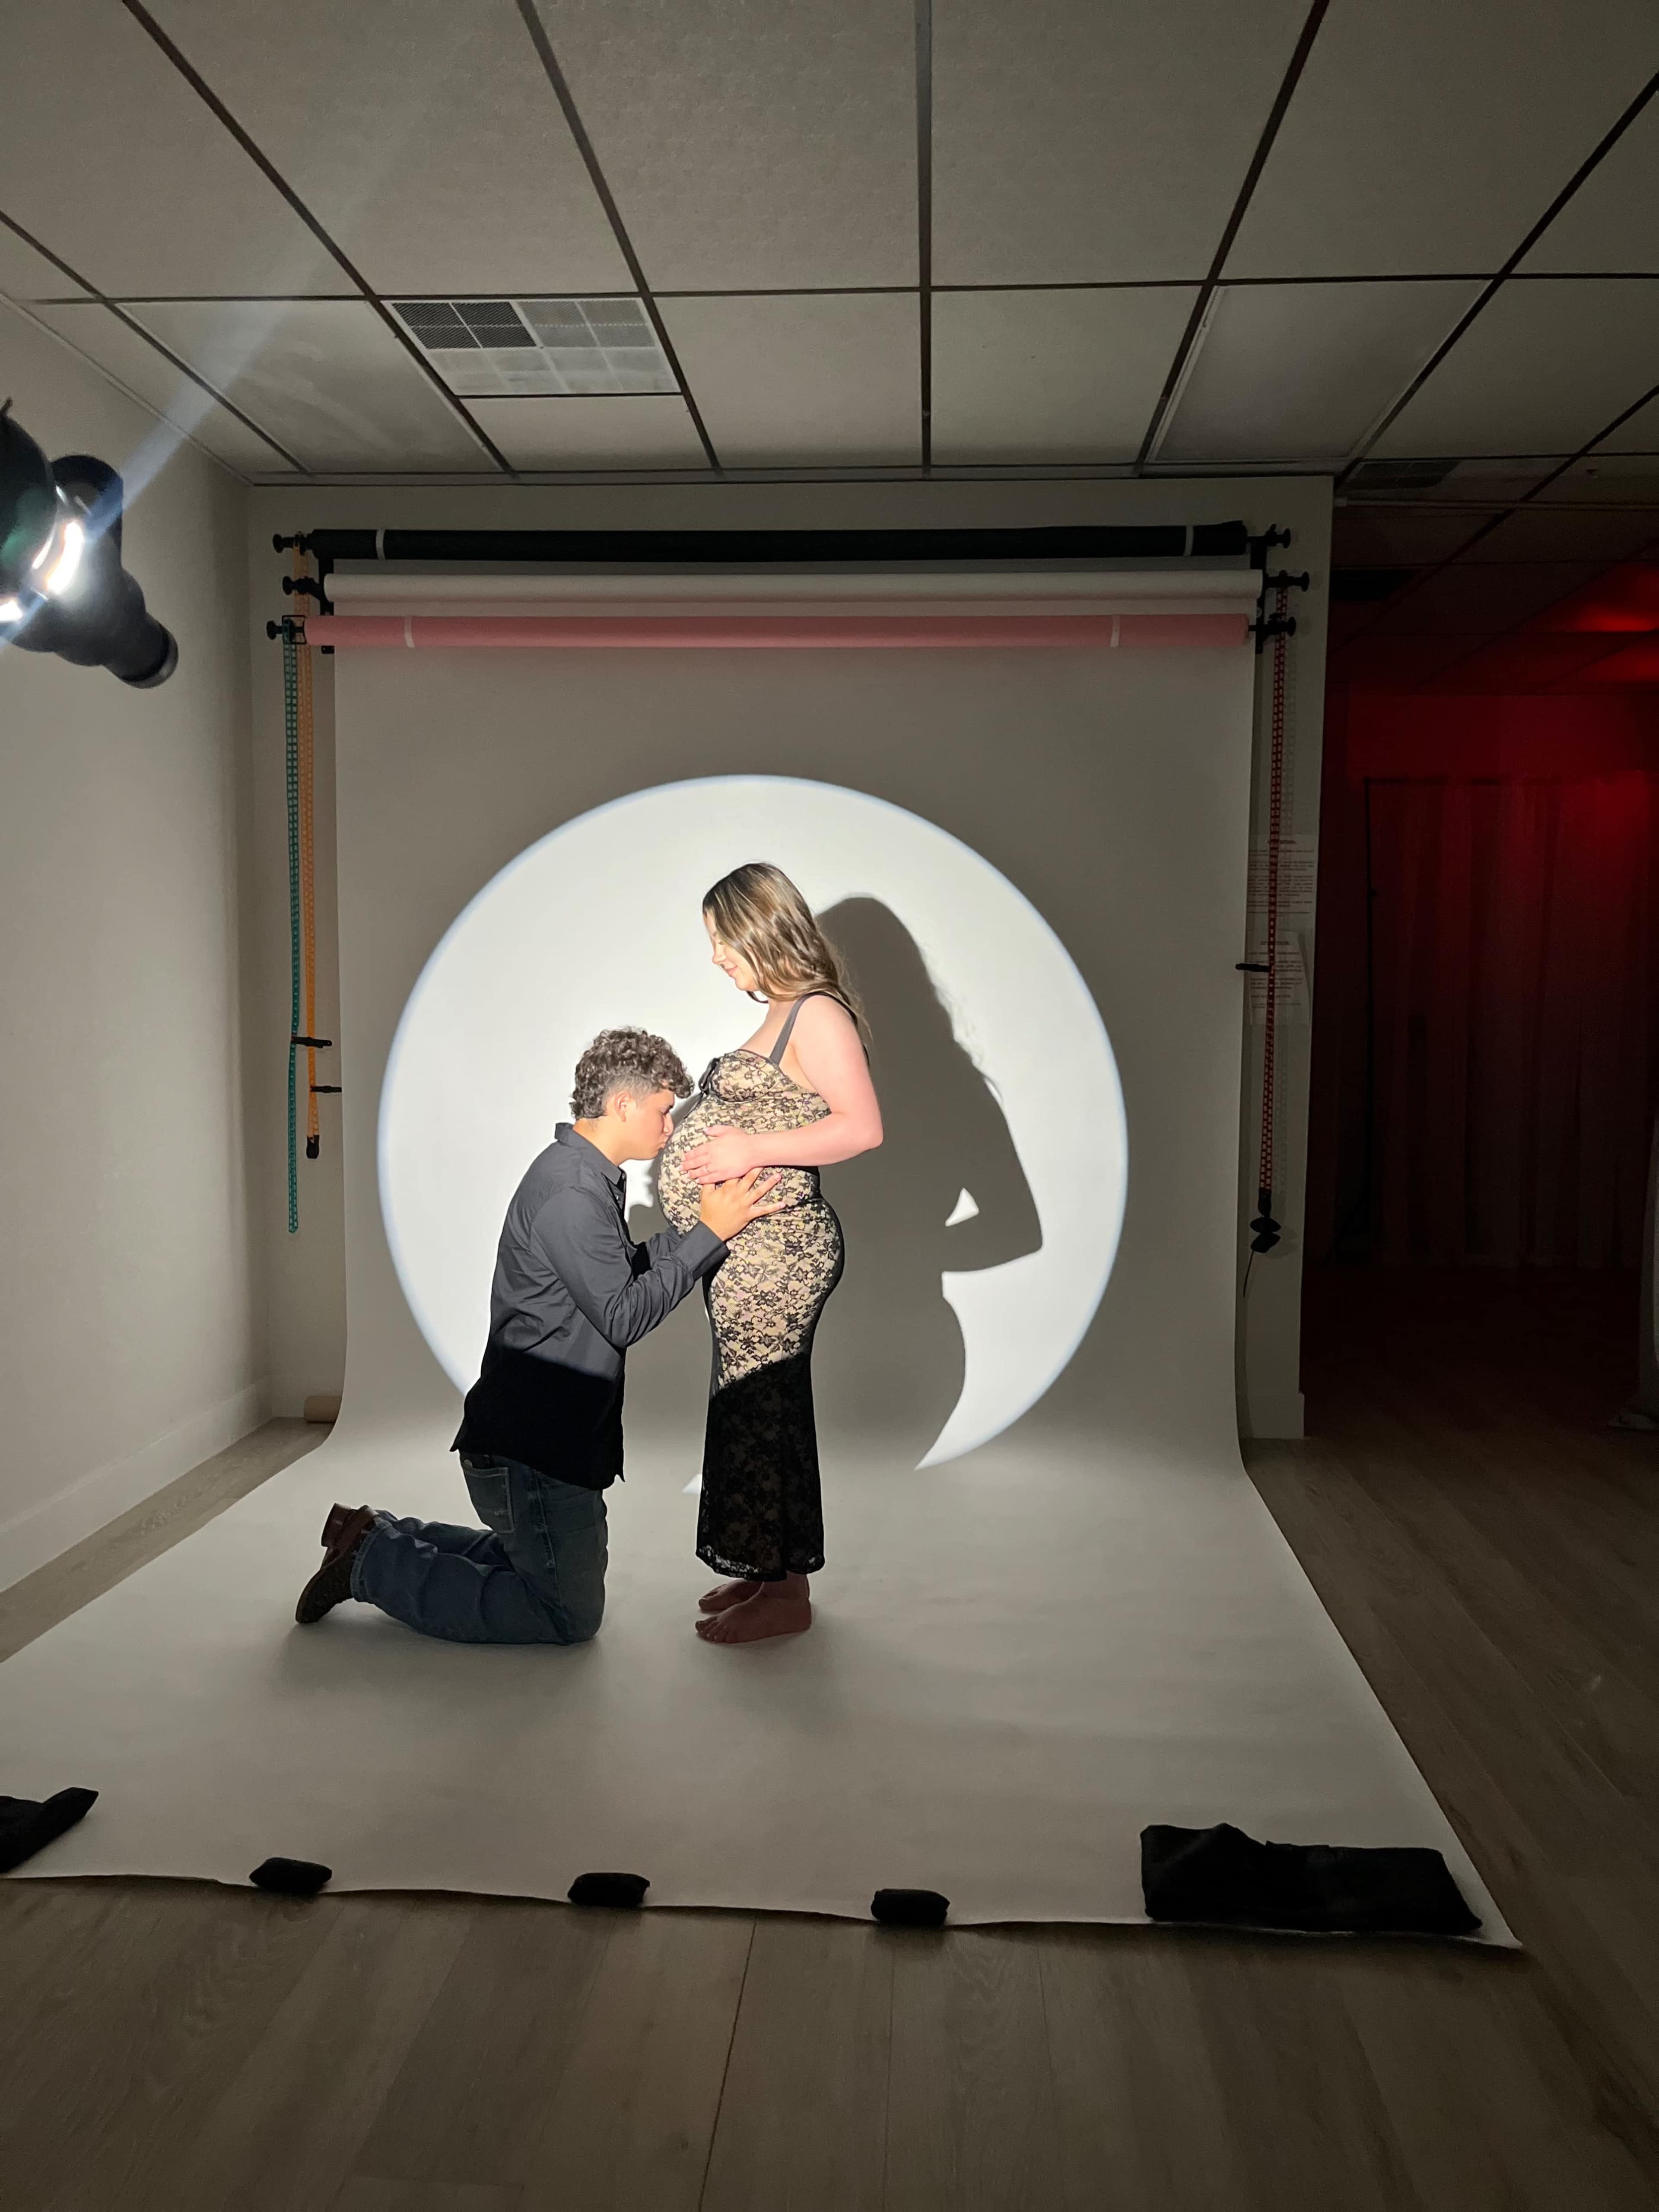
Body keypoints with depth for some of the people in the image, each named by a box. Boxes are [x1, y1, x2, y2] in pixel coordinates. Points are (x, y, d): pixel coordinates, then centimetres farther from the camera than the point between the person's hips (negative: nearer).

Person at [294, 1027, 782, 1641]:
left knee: (547, 1570, 26)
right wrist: (708, 1234, -19)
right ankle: (374, 1563, 4)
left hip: (553, 1436, 11)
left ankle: (384, 1539, 23)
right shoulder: (570, 1192, -23)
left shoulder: (587, 1178, 10)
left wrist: (700, 1227, 4)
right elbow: (623, 1316, -23)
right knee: (570, 1617, 0)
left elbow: (622, 1273, 13)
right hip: (529, 1450, -11)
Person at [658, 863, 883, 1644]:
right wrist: (710, 1139, 12)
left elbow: (862, 1127, -23)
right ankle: (766, 1570, 29)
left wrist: (747, 1151, -24)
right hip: (747, 1251, 10)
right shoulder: (784, 1016, 16)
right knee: (754, 1406, 16)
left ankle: (785, 1595, 10)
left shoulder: (818, 1015, -14)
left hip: (772, 1249, -10)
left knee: (762, 1410, -2)